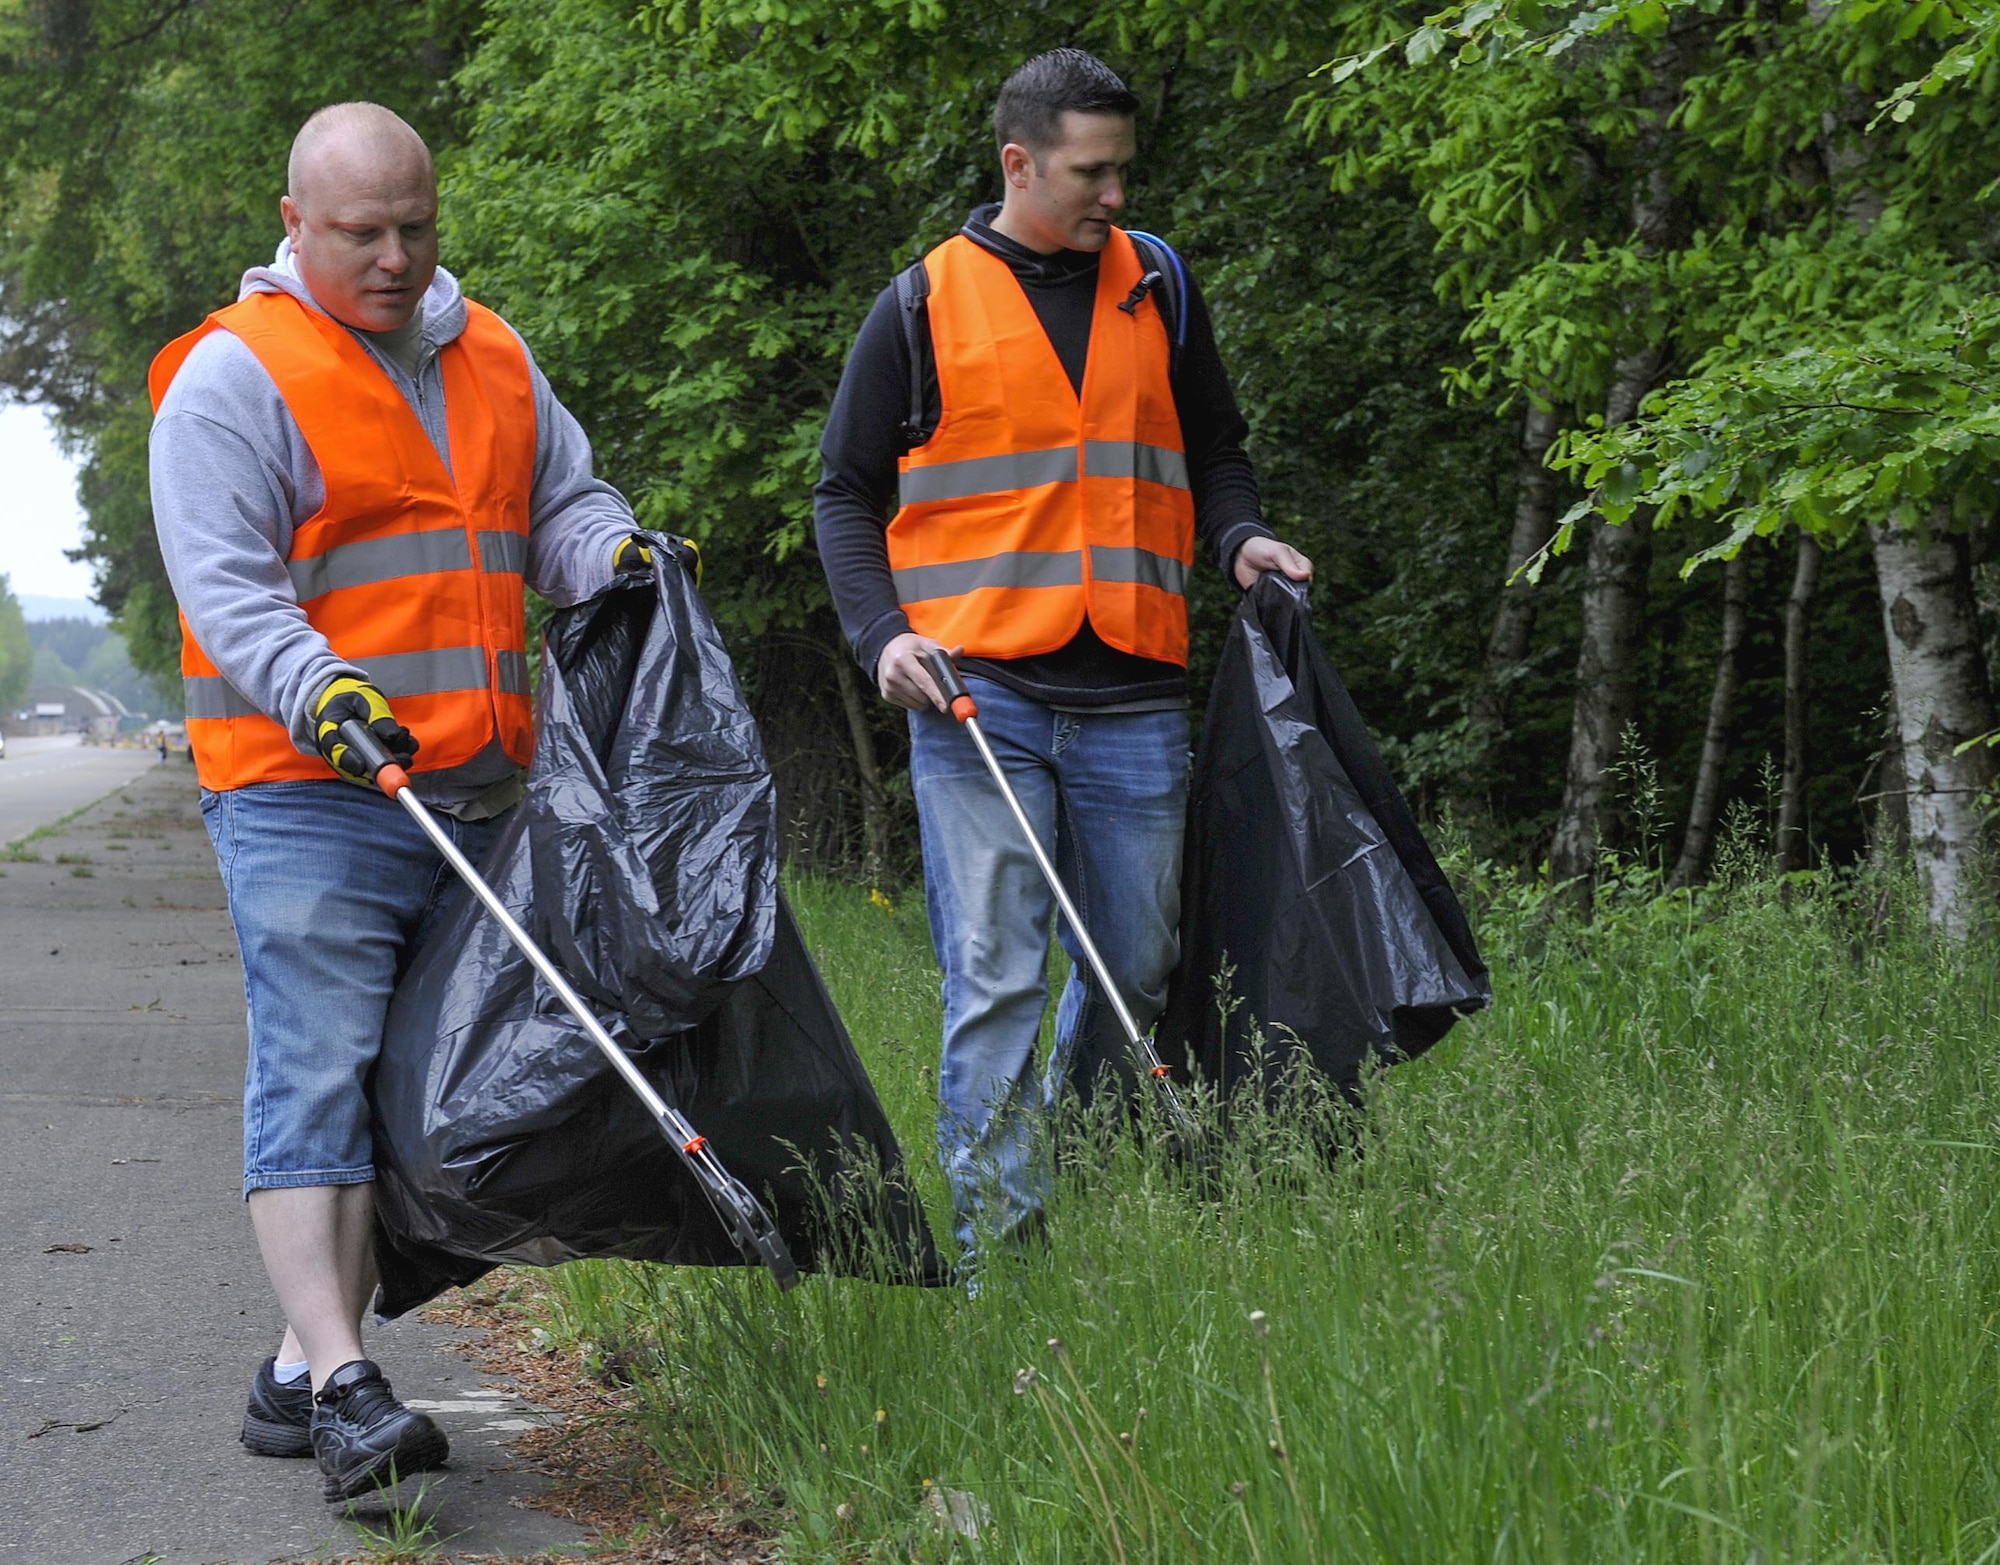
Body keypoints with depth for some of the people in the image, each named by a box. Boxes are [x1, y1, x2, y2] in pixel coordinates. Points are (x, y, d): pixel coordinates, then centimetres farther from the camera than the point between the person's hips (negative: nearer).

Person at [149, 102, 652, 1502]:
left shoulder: (492, 359, 17)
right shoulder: (235, 374, -3)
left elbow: (561, 503, 22)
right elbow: (225, 585, -10)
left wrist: (613, 552, -2)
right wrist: (319, 689, -27)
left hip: (476, 795, 7)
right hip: (307, 793, -7)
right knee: (317, 1074, -12)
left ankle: (303, 1379, 15)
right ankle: (340, 1384, -14)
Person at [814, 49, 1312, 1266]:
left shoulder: (1157, 291, 13)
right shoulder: (925, 309, 4)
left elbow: (1215, 450, 25)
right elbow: (847, 493, 8)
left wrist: (1239, 536, 3)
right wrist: (884, 636, -7)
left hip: (1133, 698, 3)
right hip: (978, 692, -3)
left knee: (1137, 970, 8)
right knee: (994, 977, -7)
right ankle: (999, 1245, -4)